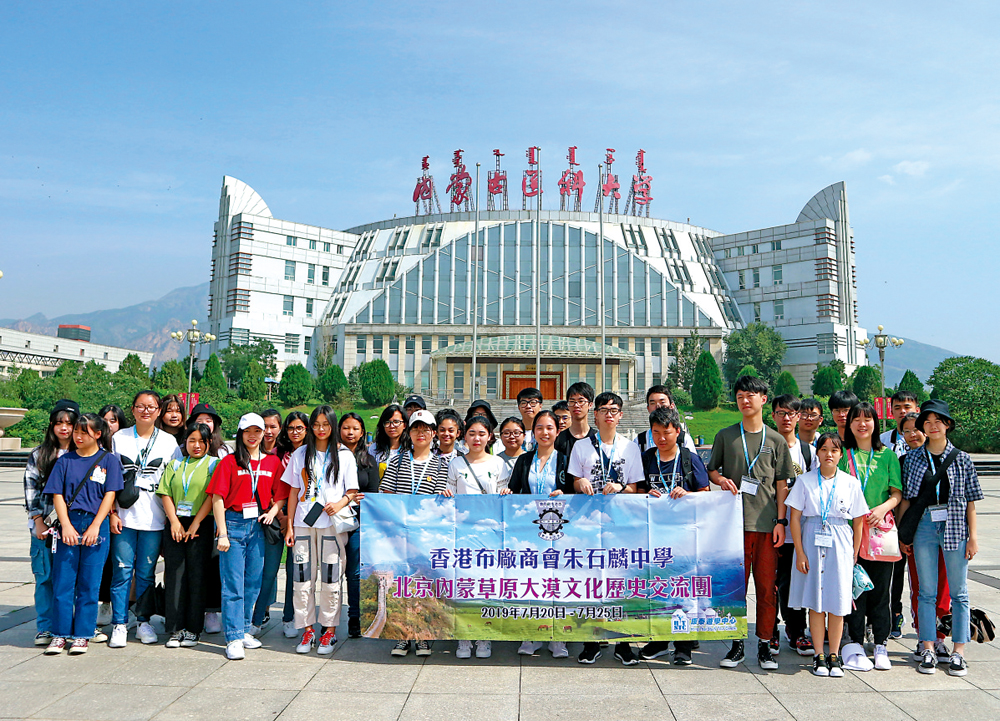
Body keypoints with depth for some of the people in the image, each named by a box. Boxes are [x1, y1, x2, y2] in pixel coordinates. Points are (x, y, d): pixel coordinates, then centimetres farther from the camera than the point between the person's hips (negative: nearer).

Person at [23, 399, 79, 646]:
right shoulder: (38, 455, 10)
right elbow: (31, 490, 7)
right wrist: (38, 521, -3)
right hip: (43, 526, 1)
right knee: (45, 577, 2)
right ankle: (45, 627, 12)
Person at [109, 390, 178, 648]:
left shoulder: (169, 441, 7)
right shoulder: (119, 438, 6)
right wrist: (112, 513, -3)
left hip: (154, 517, 0)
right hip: (124, 516, 0)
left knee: (146, 572, 6)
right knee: (122, 570, -2)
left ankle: (144, 622, 17)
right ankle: (119, 625, 7)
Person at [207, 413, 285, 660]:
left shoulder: (272, 462, 9)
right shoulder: (229, 462, 0)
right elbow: (218, 499, -4)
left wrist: (273, 510, -4)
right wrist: (222, 533, -10)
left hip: (259, 526, 4)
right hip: (234, 523, -3)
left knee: (253, 582, 10)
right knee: (233, 584, -3)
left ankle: (244, 630, 24)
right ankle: (234, 638, 2)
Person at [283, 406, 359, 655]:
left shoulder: (345, 456, 5)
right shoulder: (301, 454, 10)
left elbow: (353, 491, 5)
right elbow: (294, 492, 11)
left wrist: (340, 503, -16)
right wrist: (289, 525, 6)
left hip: (333, 525, -2)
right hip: (304, 524, 2)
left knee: (330, 579, 0)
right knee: (303, 578, 2)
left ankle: (329, 630, 12)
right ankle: (307, 629, 14)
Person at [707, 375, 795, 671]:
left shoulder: (776, 440, 8)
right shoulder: (725, 436, 8)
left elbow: (782, 483, 7)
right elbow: (711, 470, 15)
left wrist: (781, 520, 0)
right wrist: (721, 479, -8)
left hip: (766, 523, 0)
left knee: (767, 586, 3)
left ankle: (764, 644, 15)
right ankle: (736, 644, 15)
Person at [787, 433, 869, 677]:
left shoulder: (851, 483, 3)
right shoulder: (804, 481, 1)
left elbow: (858, 521, 7)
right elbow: (795, 518, 0)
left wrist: (854, 554, 3)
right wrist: (800, 552, -6)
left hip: (840, 544, 1)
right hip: (812, 542, 0)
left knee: (837, 602, 3)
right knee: (815, 602, 3)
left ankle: (834, 656, 16)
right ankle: (818, 656, 13)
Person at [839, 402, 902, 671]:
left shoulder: (887, 455, 9)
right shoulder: (842, 454, 7)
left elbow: (898, 492, 7)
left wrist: (883, 507, -11)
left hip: (880, 529, 1)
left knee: (880, 587, 3)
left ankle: (880, 645, 13)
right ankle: (856, 644, 8)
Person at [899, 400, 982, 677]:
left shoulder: (962, 459, 4)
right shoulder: (913, 458, 6)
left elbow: (971, 501, 4)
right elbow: (906, 498, 7)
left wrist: (973, 535, -1)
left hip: (955, 527, -1)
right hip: (923, 527, 1)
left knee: (958, 592, 5)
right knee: (926, 591, 5)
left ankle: (958, 652, 12)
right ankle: (928, 650, 11)